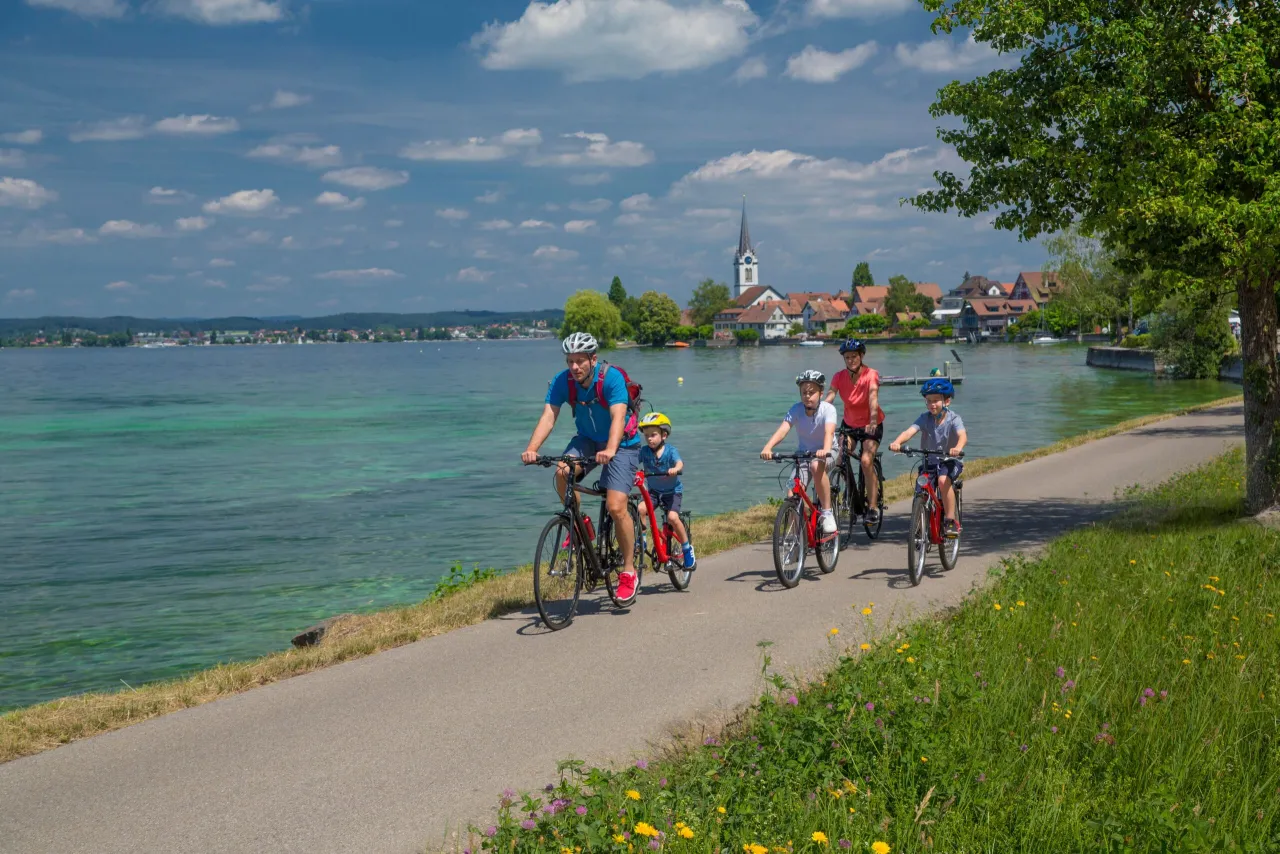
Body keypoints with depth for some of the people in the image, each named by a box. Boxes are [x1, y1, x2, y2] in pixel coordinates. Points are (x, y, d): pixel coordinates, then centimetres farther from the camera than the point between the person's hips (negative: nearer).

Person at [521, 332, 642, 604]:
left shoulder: (612, 378, -25)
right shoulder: (562, 381, -13)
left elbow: (618, 416, -37)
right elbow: (548, 416, -21)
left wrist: (610, 451, -54)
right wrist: (531, 449, -38)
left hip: (622, 443, -4)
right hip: (587, 439, 4)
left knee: (616, 507, -18)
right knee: (562, 473, -27)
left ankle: (629, 570, -1)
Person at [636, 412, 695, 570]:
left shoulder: (670, 450, -15)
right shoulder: (645, 451, -7)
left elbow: (680, 463, -32)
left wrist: (675, 469, -55)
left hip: (672, 490, -3)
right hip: (653, 491, 3)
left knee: (672, 517, -21)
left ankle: (687, 548, -3)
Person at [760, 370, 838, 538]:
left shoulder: (828, 409, -20)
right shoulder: (796, 410, -14)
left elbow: (829, 431, -37)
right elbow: (782, 429, -27)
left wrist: (825, 450, -58)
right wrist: (767, 448, -46)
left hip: (827, 451, -3)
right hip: (804, 452, 3)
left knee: (816, 466, -39)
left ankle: (827, 513, -26)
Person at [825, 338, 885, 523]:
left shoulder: (871, 375, -19)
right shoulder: (839, 377, -10)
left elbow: (873, 397, -34)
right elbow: (829, 398, -23)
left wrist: (872, 421, -51)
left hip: (871, 425, -3)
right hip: (849, 424, 4)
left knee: (866, 461, -23)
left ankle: (873, 506, -15)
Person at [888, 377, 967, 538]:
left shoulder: (953, 419, -12)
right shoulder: (925, 418, -6)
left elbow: (963, 436, -31)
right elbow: (909, 431, -22)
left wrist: (957, 448, -55)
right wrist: (897, 442, -43)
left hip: (949, 462, -4)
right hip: (929, 462, 4)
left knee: (943, 480, -32)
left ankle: (951, 520, -21)